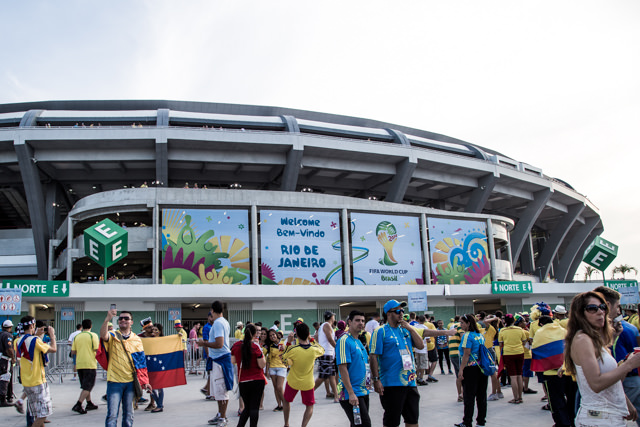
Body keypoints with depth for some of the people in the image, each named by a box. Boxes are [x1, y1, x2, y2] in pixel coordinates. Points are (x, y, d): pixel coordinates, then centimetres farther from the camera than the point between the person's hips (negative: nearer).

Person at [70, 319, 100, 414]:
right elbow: (97, 350, -13)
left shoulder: (77, 336, 7)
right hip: (90, 364, -5)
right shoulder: (93, 335, -7)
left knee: (86, 385, 18)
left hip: (79, 364, 6)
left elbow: (73, 352, 7)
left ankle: (89, 404, 25)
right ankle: (78, 405, -15)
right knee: (88, 386, -4)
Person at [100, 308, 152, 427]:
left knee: (128, 415, 10)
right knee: (112, 415, -5)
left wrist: (145, 382, 6)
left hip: (131, 381, 3)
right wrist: (107, 319, -41)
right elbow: (103, 335, -24)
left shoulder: (137, 340, 9)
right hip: (114, 381, -3)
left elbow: (142, 362, 11)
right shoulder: (113, 336, 2)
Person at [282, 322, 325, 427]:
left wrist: (288, 342, -6)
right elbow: (322, 350, 5)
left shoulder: (292, 349, -25)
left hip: (293, 382, 0)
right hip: (308, 383, 0)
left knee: (286, 401, 26)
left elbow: (283, 358, -4)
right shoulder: (314, 349, -20)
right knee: (310, 406, 17)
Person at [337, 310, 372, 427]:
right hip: (352, 394, -9)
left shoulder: (359, 342, 15)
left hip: (363, 392, 9)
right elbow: (342, 368, -19)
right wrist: (351, 393, -23)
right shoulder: (344, 341, -13)